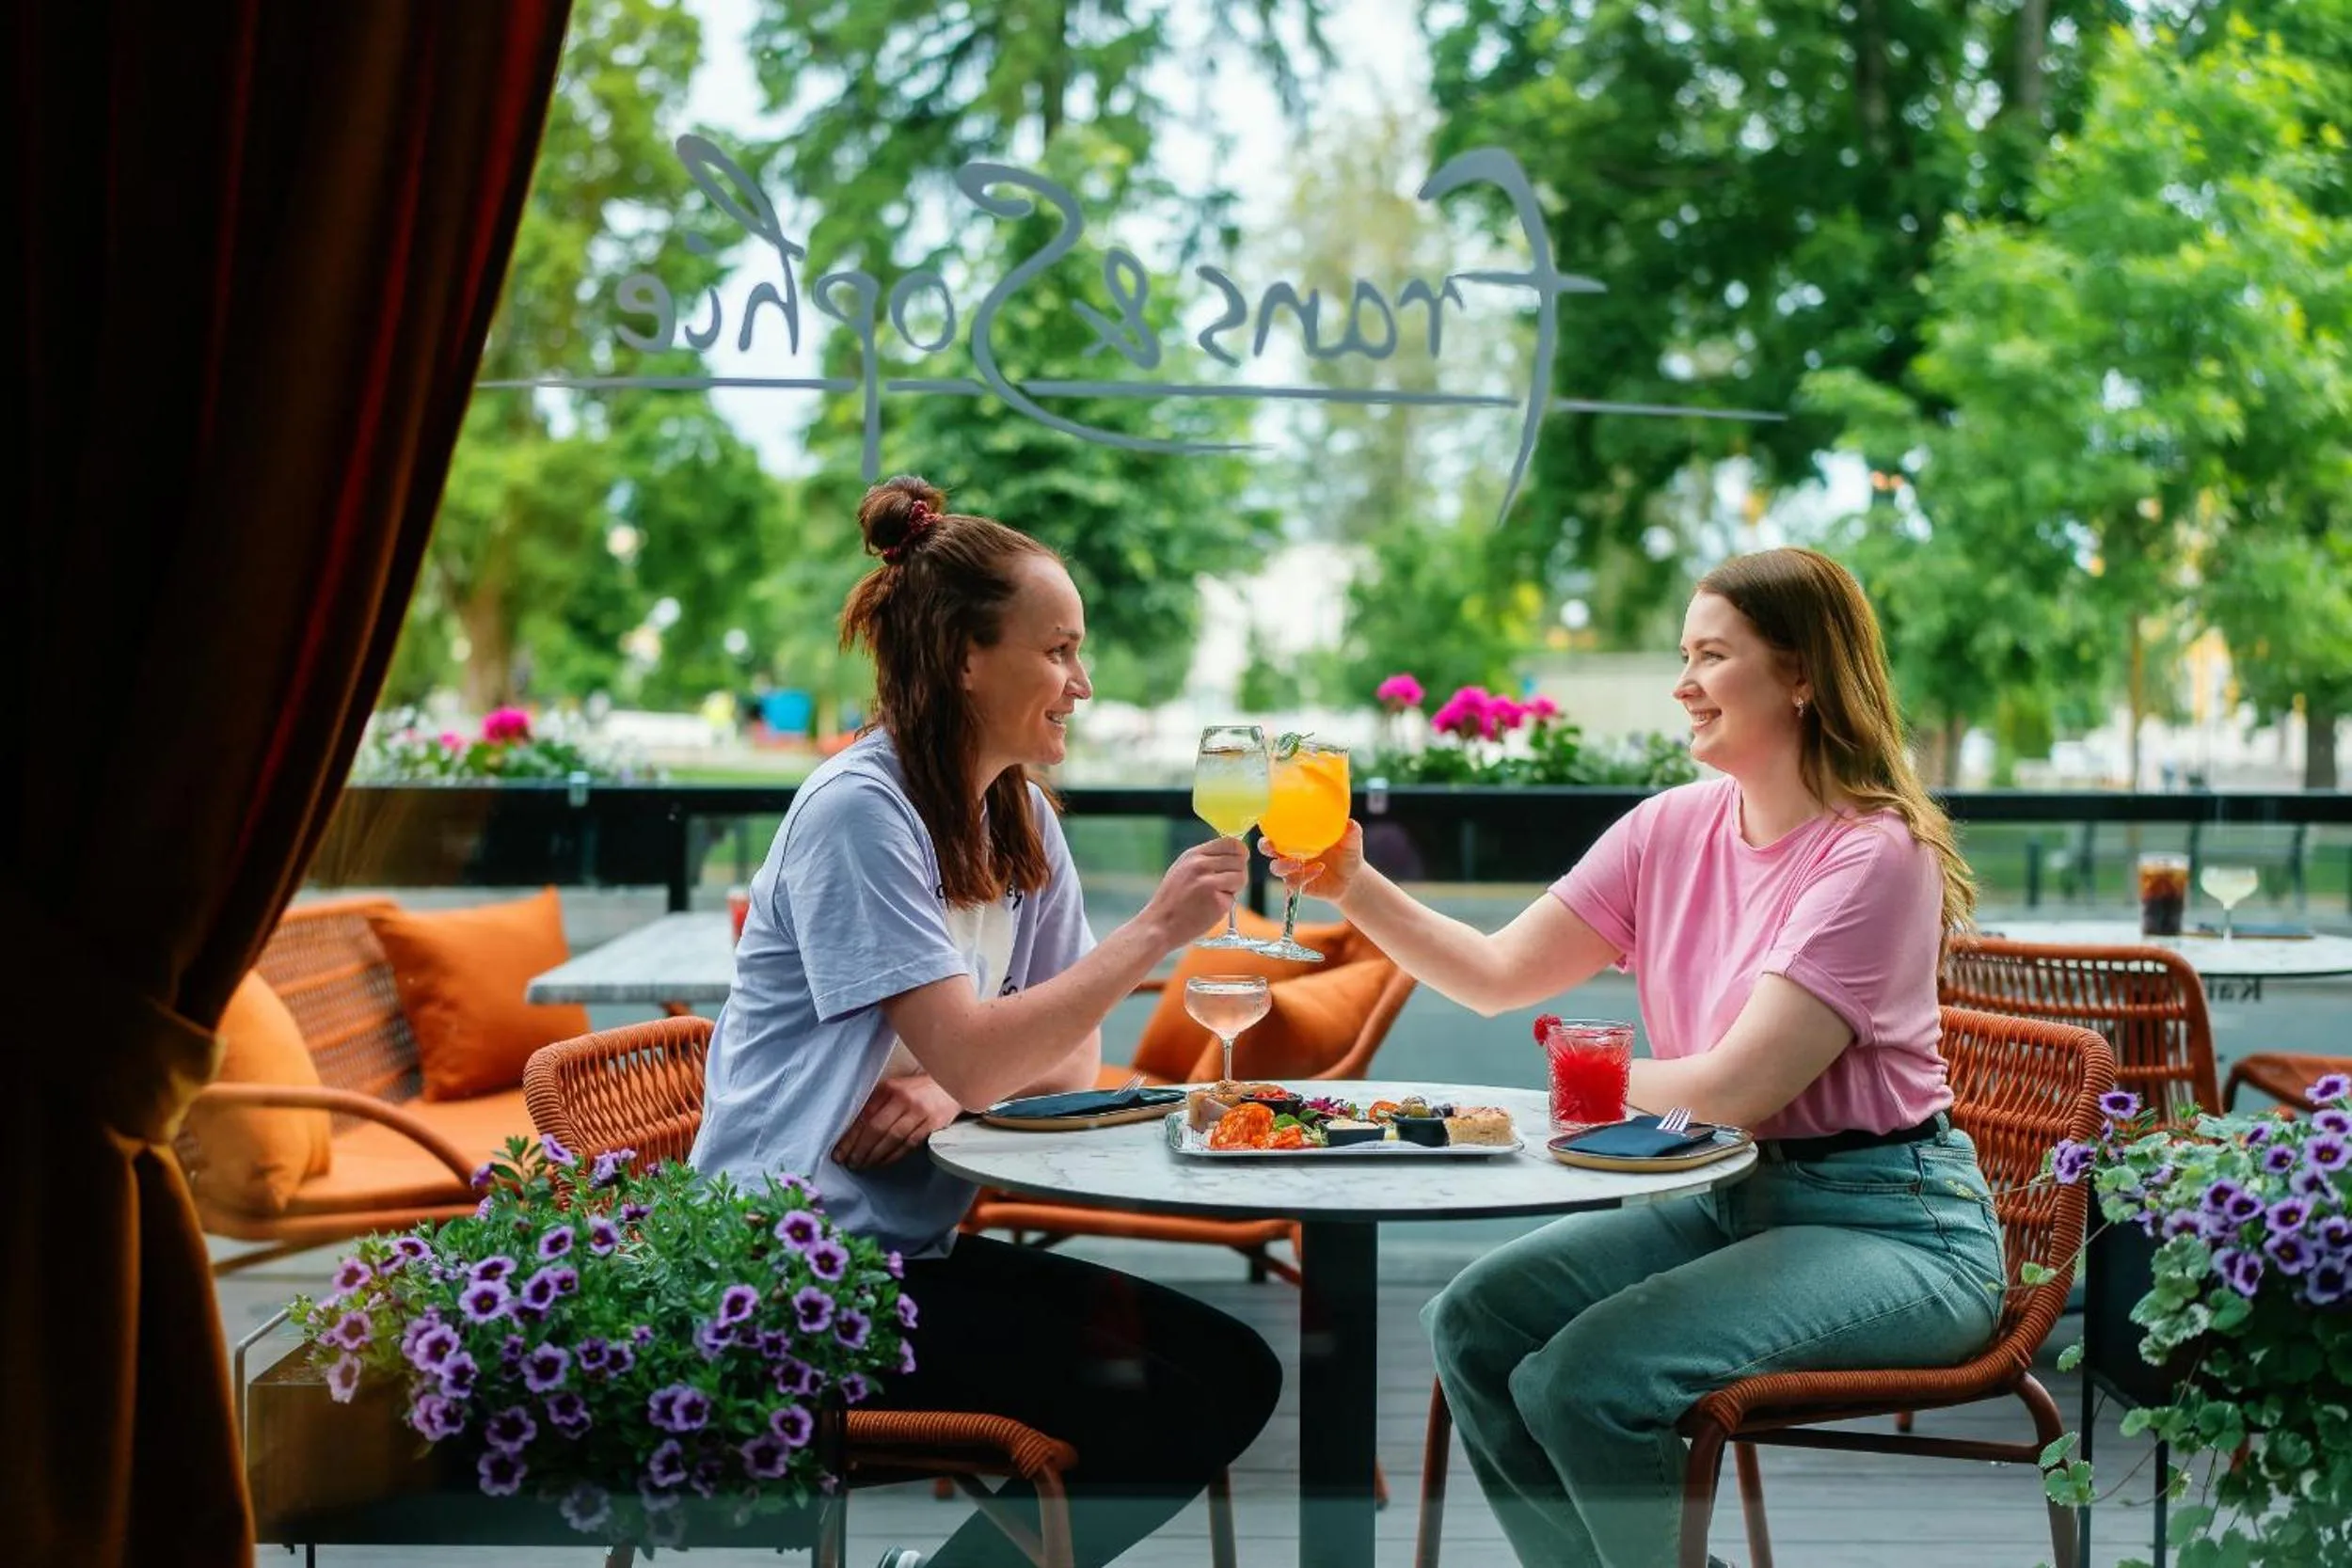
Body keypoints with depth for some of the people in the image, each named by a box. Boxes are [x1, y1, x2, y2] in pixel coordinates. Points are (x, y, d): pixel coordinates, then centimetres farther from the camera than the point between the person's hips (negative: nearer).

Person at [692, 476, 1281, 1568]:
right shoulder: (858, 812, -16)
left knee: (1232, 1374, -2)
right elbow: (970, 1055, -22)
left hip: (920, 1245, 8)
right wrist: (1155, 931, -19)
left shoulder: (1022, 820, 9)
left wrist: (952, 1089, -12)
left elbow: (1066, 1054, 9)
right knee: (1162, 1413, -17)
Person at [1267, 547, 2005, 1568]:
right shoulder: (1671, 829, 6)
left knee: (1588, 1379, -25)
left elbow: (1733, 1088, -21)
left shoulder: (1876, 855, -17)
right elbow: (1499, 975, 6)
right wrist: (1355, 888, -6)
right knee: (1473, 1328, -5)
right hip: (1731, 1196, 8)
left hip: (1888, 1224, -8)